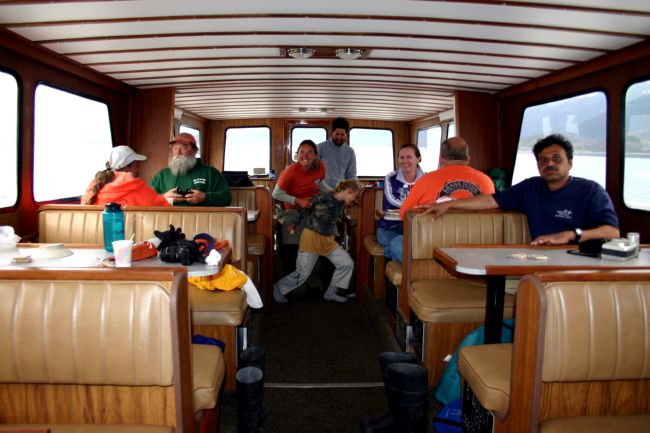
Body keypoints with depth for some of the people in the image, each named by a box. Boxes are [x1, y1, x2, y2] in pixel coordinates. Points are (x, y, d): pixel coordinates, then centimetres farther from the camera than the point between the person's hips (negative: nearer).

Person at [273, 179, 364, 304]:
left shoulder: (341, 204, 4)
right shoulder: (324, 197, -20)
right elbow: (304, 207, -9)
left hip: (328, 240, 8)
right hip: (312, 237, -7)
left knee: (347, 263, -1)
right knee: (302, 273, -2)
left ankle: (330, 293, 13)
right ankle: (279, 288, 24)